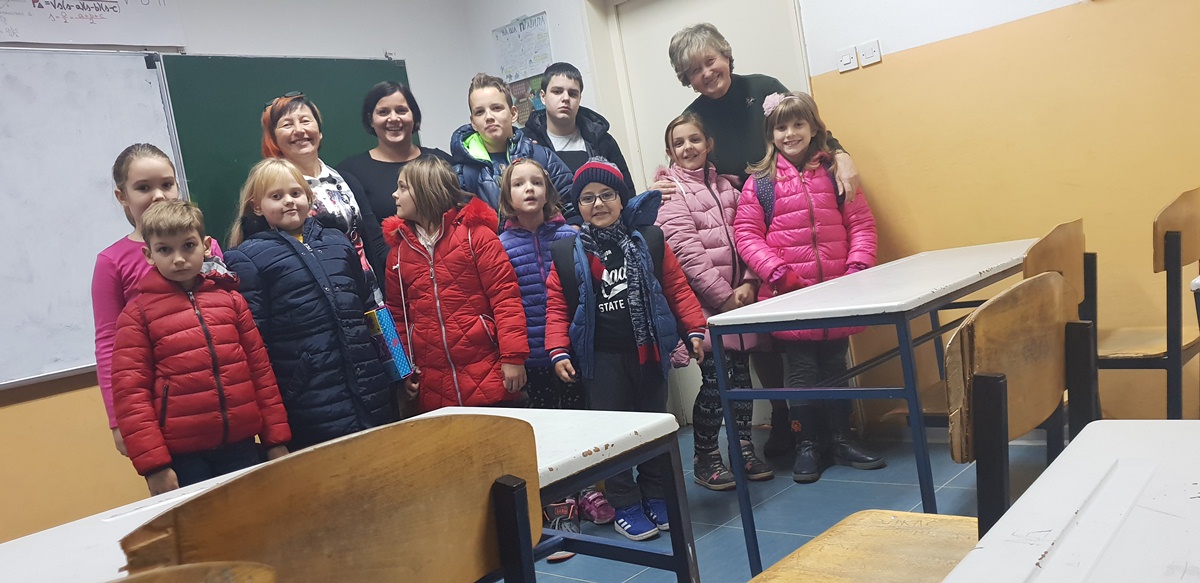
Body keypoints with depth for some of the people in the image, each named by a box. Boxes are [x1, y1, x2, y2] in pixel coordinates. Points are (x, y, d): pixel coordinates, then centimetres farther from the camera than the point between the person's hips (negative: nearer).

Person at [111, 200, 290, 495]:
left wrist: (276, 439, 9)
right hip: (181, 456, -3)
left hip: (240, 446, 3)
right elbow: (130, 393, -5)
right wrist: (153, 465, -8)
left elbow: (261, 368, 10)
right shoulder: (137, 314, -1)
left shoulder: (230, 299, 8)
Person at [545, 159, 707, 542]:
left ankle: (656, 496, 28)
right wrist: (559, 352, -10)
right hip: (599, 357, -1)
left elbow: (678, 288, 2)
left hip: (648, 351, 2)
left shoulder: (650, 241, 1)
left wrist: (695, 330, -3)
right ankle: (625, 504, 17)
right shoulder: (567, 254, -1)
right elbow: (557, 306, -2)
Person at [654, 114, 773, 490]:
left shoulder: (723, 186, 15)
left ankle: (743, 450, 25)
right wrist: (724, 297, -14)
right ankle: (705, 460, 10)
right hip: (705, 304, -5)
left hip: (739, 299, 6)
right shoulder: (670, 194, -4)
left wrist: (749, 282, -3)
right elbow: (687, 254, -12)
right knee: (715, 380, -6)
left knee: (741, 374, 10)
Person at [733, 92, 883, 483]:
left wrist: (858, 264, -8)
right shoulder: (759, 182, -1)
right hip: (789, 294, -2)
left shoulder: (834, 172, 5)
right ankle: (807, 445, 20)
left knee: (835, 366, 14)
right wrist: (776, 271, -15)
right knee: (802, 371, 6)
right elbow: (746, 233, -5)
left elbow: (861, 222, 5)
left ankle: (840, 440, 27)